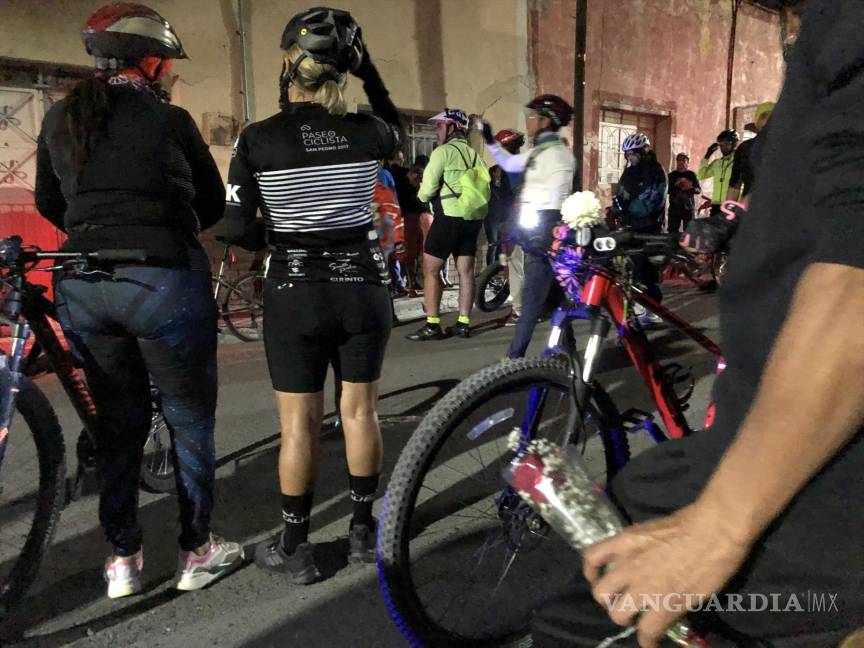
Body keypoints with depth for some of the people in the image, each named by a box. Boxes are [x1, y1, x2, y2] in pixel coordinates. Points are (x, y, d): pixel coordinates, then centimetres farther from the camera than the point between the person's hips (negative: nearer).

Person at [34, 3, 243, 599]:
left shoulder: (59, 120, 8)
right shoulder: (169, 120, -5)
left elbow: (49, 203, 18)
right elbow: (214, 202, 4)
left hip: (81, 287, 5)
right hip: (163, 280, -5)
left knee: (118, 423, 18)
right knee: (190, 420, 10)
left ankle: (123, 559, 26)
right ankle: (197, 552, 22)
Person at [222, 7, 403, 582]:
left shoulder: (258, 140, -9)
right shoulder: (366, 133, -4)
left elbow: (238, 230, -8)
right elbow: (396, 130, 20)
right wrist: (367, 68, 11)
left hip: (295, 294, -2)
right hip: (363, 286, 2)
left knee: (300, 422, 8)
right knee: (360, 410, 14)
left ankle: (294, 548, 21)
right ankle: (363, 530, 28)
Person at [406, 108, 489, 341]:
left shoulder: (443, 151, -7)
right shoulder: (474, 155, 15)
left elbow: (427, 190, -12)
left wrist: (421, 195, 8)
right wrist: (477, 214, 17)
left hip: (449, 217, -7)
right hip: (473, 218, 7)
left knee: (430, 270, 1)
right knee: (466, 272, 10)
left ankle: (432, 325, 0)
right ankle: (464, 323, 13)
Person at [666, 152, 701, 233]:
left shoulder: (691, 175, 7)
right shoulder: (671, 175, 7)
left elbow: (699, 190, 1)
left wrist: (690, 188, -19)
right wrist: (675, 185, -18)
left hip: (689, 208, 0)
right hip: (674, 208, 0)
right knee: (672, 231, -1)